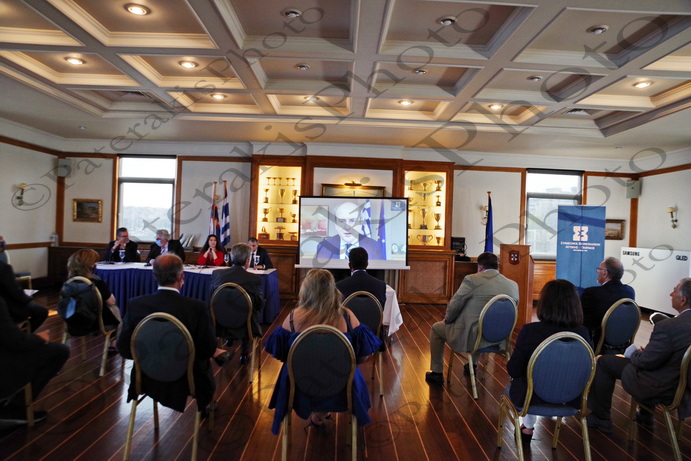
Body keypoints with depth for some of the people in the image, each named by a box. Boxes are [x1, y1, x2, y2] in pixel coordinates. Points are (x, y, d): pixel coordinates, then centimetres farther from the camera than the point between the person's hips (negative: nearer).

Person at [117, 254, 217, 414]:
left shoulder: (135, 304, -16)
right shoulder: (197, 307, -25)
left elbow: (123, 347, -7)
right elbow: (208, 350, -16)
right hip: (185, 381, -3)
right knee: (204, 363, 31)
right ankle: (204, 406, 48)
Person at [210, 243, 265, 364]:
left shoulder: (216, 274, -8)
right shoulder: (255, 279, -16)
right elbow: (260, 305, -5)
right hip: (244, 327, -3)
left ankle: (229, 338, 40)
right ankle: (244, 354, 31)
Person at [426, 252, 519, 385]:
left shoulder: (472, 280, -16)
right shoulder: (513, 285, -1)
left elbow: (453, 306, -11)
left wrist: (447, 319, 10)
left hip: (470, 337, -6)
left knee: (436, 328, 19)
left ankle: (437, 373, 26)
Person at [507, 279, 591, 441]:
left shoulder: (530, 330, -25)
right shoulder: (582, 333, -17)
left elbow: (514, 371, -16)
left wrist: (517, 353, 5)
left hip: (533, 397, -3)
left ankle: (527, 427, 44)